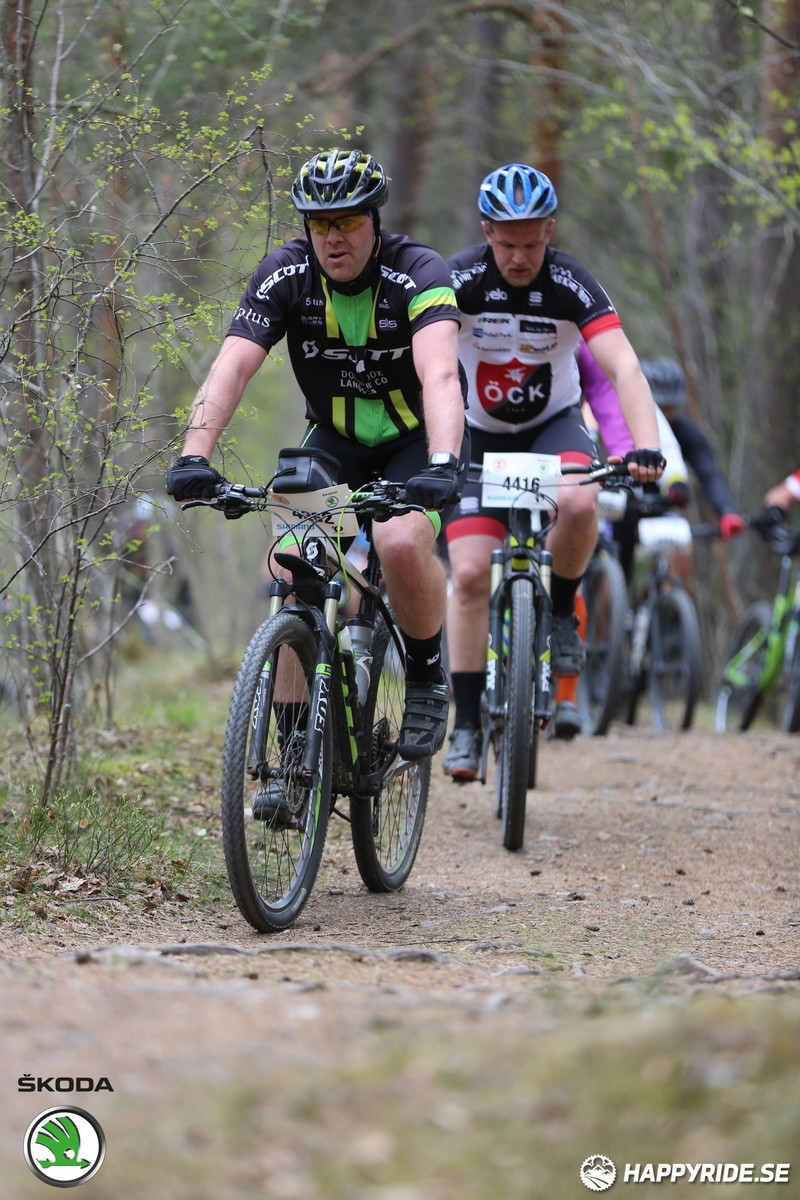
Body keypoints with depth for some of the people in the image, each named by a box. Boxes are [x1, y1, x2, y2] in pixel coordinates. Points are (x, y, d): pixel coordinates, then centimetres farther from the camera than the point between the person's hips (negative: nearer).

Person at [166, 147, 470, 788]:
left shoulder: (418, 273, -24)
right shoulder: (285, 275, -16)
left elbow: (439, 375, -39)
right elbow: (231, 368, -26)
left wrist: (443, 464, -57)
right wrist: (194, 456, -43)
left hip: (417, 440, -3)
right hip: (335, 441, 3)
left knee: (402, 542, -32)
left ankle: (428, 677, -3)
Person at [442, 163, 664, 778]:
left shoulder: (572, 284, -23)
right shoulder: (460, 279, -22)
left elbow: (625, 368, -32)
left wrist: (646, 446, -48)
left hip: (553, 423, 0)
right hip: (479, 434, 0)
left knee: (580, 503, -34)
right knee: (470, 573, -13)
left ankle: (561, 612, -4)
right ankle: (467, 723, -1)